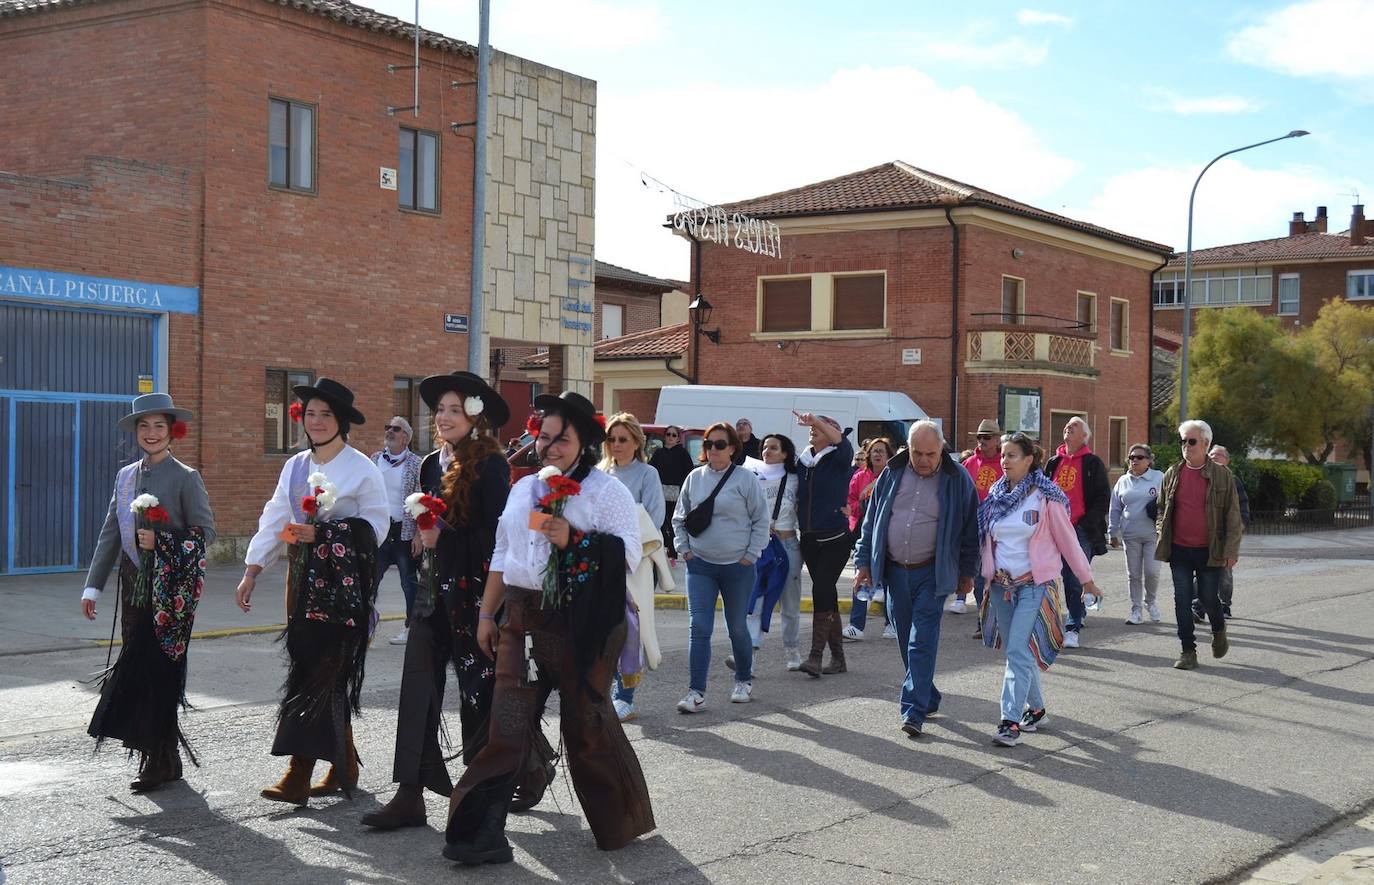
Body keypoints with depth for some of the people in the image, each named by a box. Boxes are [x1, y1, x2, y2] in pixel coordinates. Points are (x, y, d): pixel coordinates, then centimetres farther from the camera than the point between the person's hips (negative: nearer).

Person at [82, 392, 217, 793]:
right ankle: (164, 760, 16)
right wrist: (93, 585, 10)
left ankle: (160, 762, 1)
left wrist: (162, 542, -20)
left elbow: (206, 533, -7)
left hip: (171, 590, -6)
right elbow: (110, 534, 14)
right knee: (139, 672, 6)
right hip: (135, 586, 6)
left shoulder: (185, 478, -5)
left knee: (157, 672, -8)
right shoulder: (125, 475, 13)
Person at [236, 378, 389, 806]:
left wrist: (322, 533, -15)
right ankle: (343, 765, 20)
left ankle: (299, 774, -11)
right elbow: (274, 520, 13)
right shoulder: (295, 466, 14)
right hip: (305, 577, 6)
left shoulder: (361, 468, -4)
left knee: (319, 673, -10)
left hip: (345, 581, -6)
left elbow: (377, 525, -7)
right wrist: (252, 570, 6)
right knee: (329, 674, 8)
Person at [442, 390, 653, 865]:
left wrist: (574, 541, -23)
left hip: (580, 624, -5)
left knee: (587, 725, 5)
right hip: (522, 620, 5)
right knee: (508, 723, 0)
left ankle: (621, 821, 25)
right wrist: (487, 613, 16)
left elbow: (629, 554, -12)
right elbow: (502, 554, 20)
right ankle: (480, 831, 0)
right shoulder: (523, 490, 16)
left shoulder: (606, 491, -3)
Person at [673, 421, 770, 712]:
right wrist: (684, 549, 4)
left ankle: (744, 680, 33)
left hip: (737, 567, -2)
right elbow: (679, 518, 14)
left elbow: (761, 520, -2)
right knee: (699, 628, -8)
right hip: (700, 566, 2)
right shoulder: (694, 478, 5)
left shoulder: (746, 480, -5)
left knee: (737, 628, 11)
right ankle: (696, 692, -6)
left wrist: (751, 555, -6)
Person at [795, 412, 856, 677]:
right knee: (826, 595, 10)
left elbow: (843, 442, -25)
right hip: (809, 539, 6)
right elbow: (797, 497, 21)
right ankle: (837, 657, 17)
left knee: (822, 591, -16)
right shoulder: (802, 462, 11)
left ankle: (816, 656, -18)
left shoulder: (838, 459, -4)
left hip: (835, 538, -6)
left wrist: (817, 420, -32)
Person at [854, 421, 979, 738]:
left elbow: (970, 529, 1)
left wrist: (967, 572, 3)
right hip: (895, 570, 4)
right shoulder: (892, 474, 3)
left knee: (922, 641, -10)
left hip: (931, 573, -4)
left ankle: (915, 711, -10)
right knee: (906, 641, 10)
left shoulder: (957, 480, -5)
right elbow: (872, 520, 10)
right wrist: (863, 562, 7)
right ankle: (927, 698, 26)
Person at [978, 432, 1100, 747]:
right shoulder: (995, 496, 8)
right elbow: (986, 539, 15)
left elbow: (1067, 540, -2)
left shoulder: (1045, 497, -7)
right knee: (1018, 651, 12)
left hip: (1034, 585, -6)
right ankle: (1036, 709, 29)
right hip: (1001, 585, 6)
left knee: (1017, 651, -14)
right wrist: (987, 574, 11)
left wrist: (1086, 579, 4)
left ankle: (1011, 722, -14)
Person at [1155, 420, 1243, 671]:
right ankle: (1188, 651, 9)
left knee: (1209, 599, 4)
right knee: (1182, 602, 1)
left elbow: (1233, 516, -2)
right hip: (1179, 551, 3)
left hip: (1209, 552, -3)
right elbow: (1162, 510, 15)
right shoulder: (1172, 474, 6)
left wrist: (1231, 550, -8)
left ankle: (1219, 631, 36)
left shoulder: (1222, 475, -2)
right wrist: (1162, 542, 6)